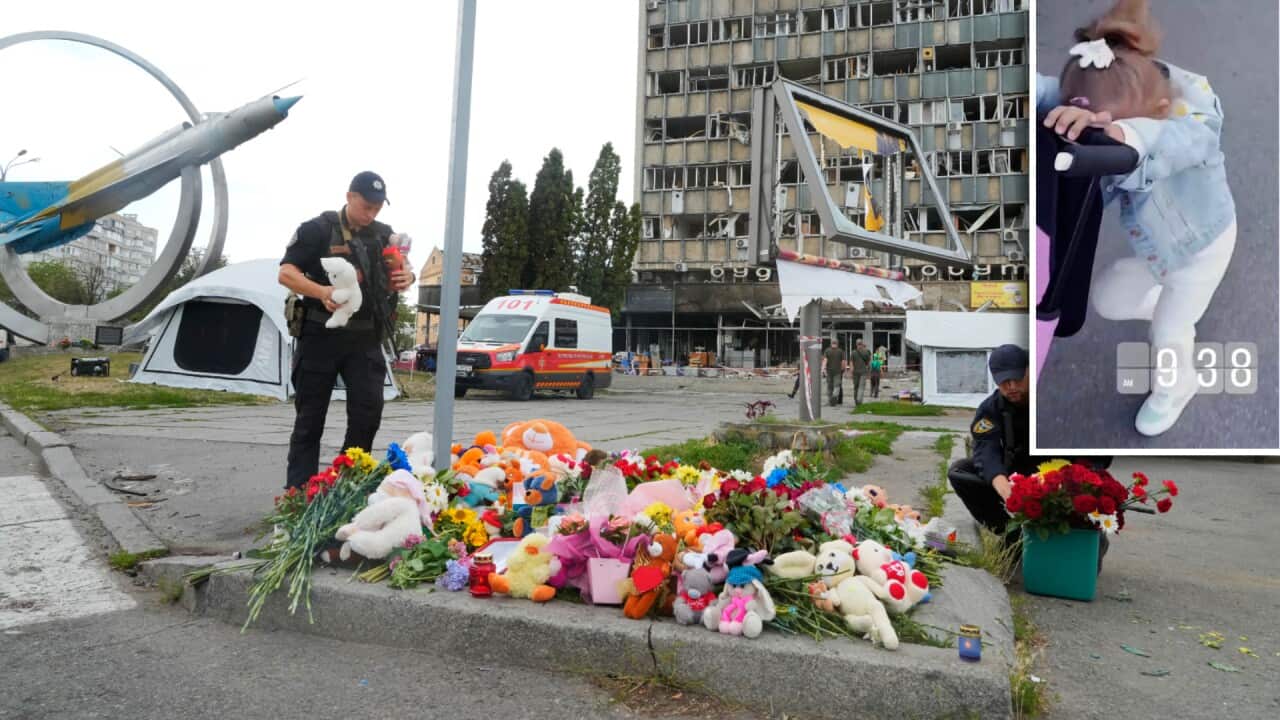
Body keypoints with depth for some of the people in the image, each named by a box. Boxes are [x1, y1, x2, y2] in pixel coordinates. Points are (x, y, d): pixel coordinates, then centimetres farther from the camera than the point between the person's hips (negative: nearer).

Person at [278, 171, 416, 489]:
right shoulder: (318, 229, -4)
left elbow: (389, 284, 18)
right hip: (321, 335, -3)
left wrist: (405, 279, -7)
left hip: (365, 339, 4)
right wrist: (321, 292, -26)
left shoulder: (384, 235, 10)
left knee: (369, 411, -2)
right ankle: (298, 492, 11)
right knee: (310, 418, 4)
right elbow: (286, 273, -7)